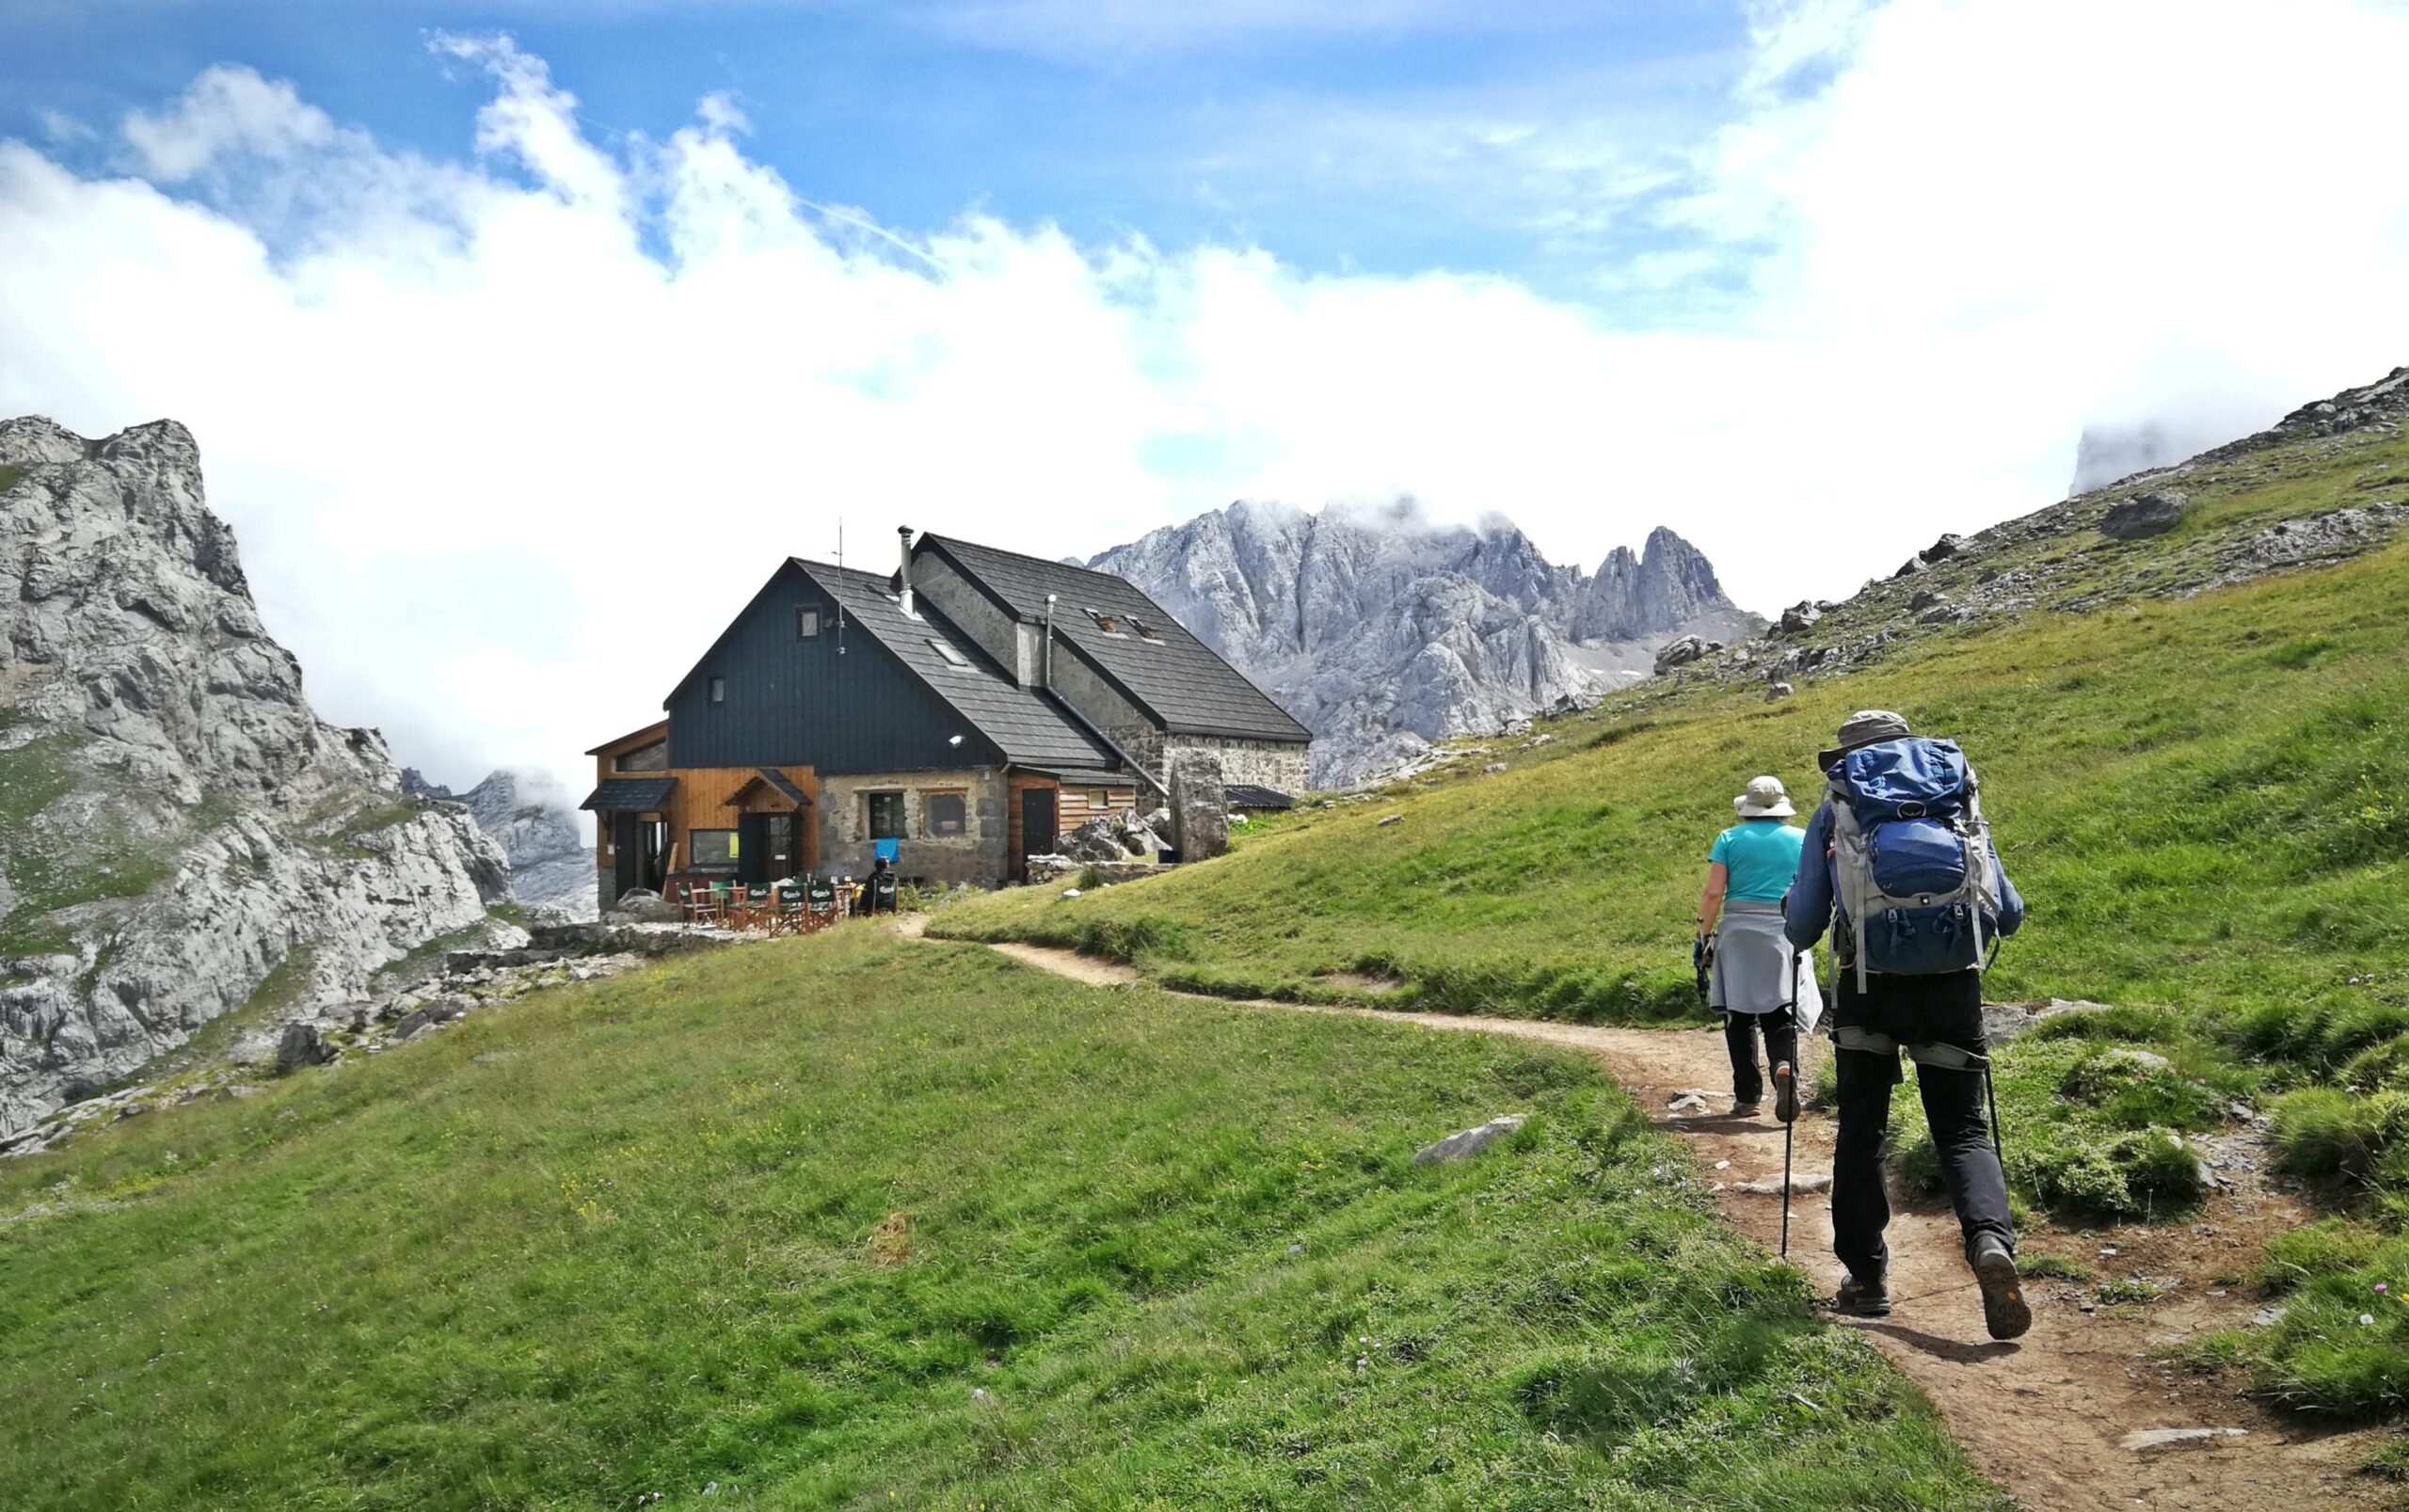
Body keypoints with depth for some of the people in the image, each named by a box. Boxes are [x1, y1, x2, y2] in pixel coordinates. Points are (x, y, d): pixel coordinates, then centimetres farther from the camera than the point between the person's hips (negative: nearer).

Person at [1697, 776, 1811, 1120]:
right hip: (1784, 934, 1)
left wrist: (1703, 933, 2)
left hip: (1737, 932, -1)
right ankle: (1785, 1066, -24)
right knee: (1779, 1013, 6)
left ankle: (1747, 1096, 6)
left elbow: (1713, 892, -6)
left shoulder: (1729, 839, 2)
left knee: (1739, 1015, 6)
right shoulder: (1801, 839, 6)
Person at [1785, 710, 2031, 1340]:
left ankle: (1866, 1278, 13)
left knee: (1861, 1129, 12)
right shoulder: (1959, 804, 13)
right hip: (1951, 985, 1)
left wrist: (1795, 919, 28)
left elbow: (1803, 927, 5)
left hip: (1868, 986, -1)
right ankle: (1991, 1240, -19)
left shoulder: (1834, 813, 8)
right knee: (1963, 1129, 8)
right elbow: (2009, 914, 12)